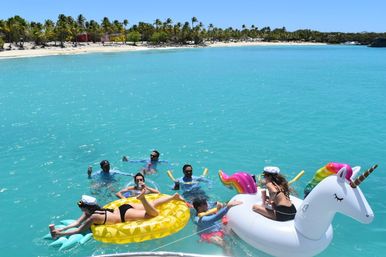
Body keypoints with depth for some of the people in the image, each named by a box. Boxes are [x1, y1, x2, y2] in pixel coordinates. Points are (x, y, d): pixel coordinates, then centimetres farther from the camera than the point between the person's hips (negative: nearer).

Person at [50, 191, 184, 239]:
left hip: (125, 214, -7)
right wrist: (60, 229, -6)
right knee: (153, 204, 15)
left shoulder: (94, 217, -24)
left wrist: (60, 234, -18)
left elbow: (79, 230, -22)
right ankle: (174, 196, 21)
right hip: (123, 208, 7)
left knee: (154, 213, -11)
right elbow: (77, 222, 2)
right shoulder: (90, 212, -2)